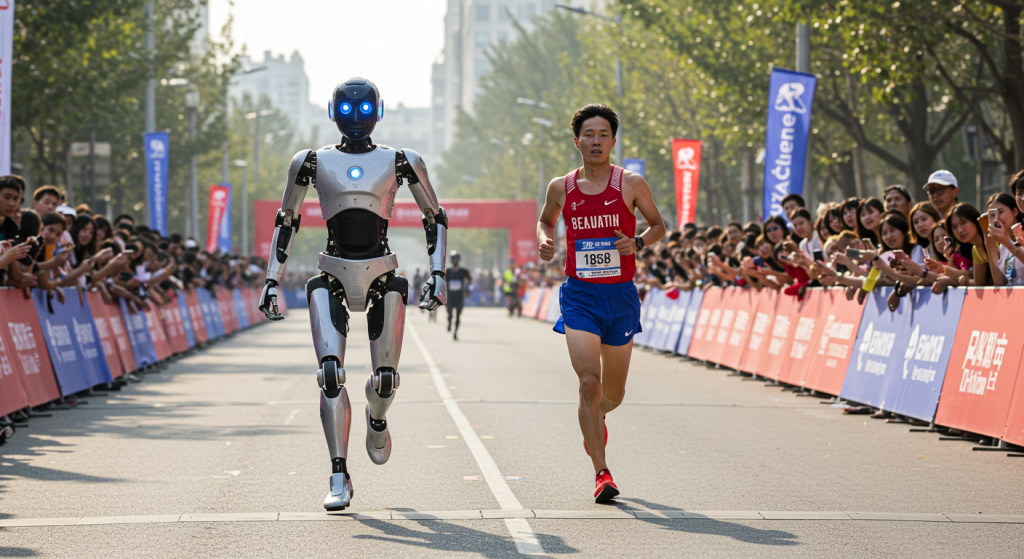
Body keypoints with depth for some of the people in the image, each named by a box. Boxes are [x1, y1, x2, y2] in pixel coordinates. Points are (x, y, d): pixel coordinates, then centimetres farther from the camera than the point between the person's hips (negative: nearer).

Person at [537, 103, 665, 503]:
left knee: (613, 392, 12)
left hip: (620, 295, 1)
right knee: (588, 382, -17)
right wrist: (544, 241, 0)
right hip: (579, 297, -1)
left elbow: (658, 226, 9)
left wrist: (638, 243, -12)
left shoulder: (631, 184, -2)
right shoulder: (562, 188, 3)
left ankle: (596, 417, 50)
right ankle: (602, 473, -13)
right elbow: (545, 220, 22)